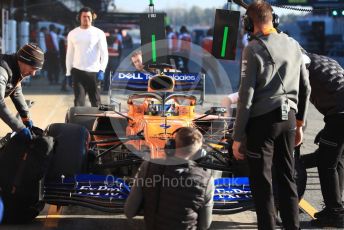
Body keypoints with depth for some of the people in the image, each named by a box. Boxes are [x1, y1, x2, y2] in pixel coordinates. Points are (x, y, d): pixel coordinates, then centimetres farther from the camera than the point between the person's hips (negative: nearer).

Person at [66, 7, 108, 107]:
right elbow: (69, 54, 12)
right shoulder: (72, 34, 8)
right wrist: (68, 72, 7)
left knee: (95, 100, 6)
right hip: (78, 72, 1)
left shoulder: (99, 33, 0)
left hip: (94, 72, -1)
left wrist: (102, 70, -16)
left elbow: (104, 53, -4)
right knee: (78, 100, -4)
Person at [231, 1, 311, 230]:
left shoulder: (253, 48, -8)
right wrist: (299, 123, 23)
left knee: (261, 181, 3)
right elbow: (305, 89, 14)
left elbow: (246, 96, -12)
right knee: (287, 177, 15)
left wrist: (238, 136, -8)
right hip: (288, 117, 6)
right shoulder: (293, 45, 9)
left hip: (263, 119, -6)